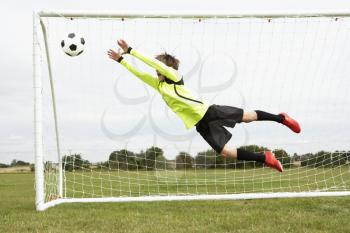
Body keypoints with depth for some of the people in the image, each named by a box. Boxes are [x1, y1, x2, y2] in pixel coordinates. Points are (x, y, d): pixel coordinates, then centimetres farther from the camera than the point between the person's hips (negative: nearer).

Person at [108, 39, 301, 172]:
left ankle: (280, 118, 25)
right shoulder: (158, 85, 11)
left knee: (247, 117, 3)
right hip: (201, 125, 5)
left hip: (209, 112, -5)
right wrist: (121, 59, 4)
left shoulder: (175, 76, -6)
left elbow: (154, 62, -17)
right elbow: (138, 73, 11)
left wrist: (130, 50, -19)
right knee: (225, 152, -3)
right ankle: (265, 158, 6)